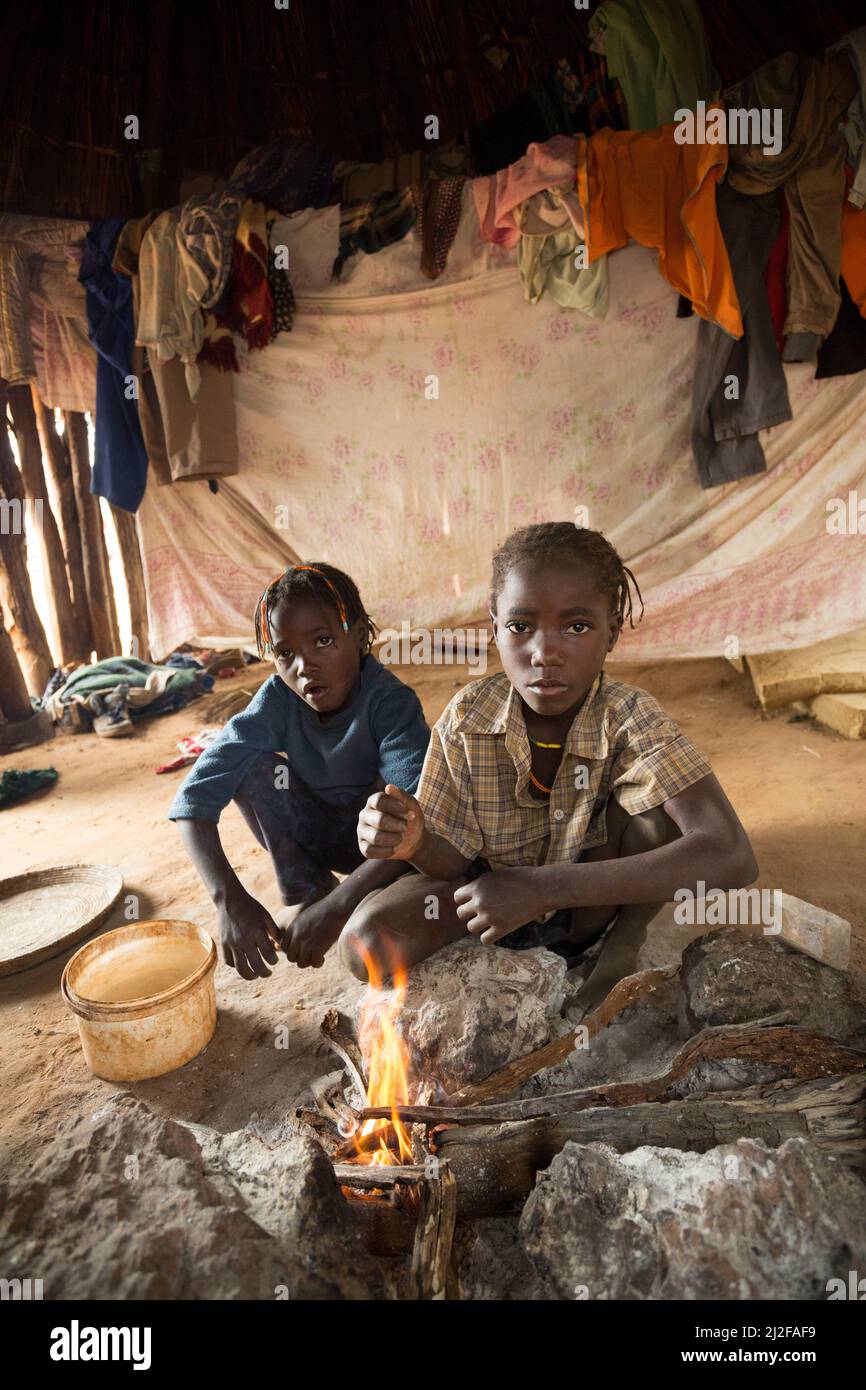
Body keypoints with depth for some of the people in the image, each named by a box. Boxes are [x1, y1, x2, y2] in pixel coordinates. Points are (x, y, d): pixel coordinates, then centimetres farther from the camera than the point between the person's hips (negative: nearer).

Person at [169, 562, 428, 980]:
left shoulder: (389, 701, -30)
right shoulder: (277, 701, -22)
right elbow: (195, 796, -27)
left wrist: (338, 906, -49)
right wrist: (229, 898, -41)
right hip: (319, 833, 3)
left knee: (391, 780, -34)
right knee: (253, 765, -22)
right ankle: (307, 892, -9)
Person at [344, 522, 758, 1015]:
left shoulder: (631, 718, -25)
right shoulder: (466, 719, -20)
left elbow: (733, 857, -39)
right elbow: (454, 863, -12)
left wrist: (544, 887, -44)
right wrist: (415, 842, -38)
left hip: (593, 900, -2)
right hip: (495, 889, 2)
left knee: (657, 801, -29)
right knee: (364, 944, -22)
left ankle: (623, 945, -3)